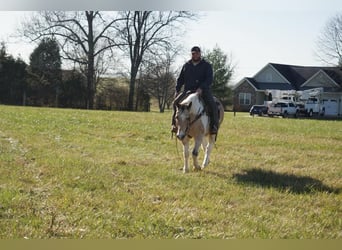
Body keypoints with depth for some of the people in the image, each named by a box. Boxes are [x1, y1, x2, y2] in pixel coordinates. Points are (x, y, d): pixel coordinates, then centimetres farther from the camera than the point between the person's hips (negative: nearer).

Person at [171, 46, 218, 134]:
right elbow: (180, 79, 18)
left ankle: (214, 126, -21)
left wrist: (201, 88, -23)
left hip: (203, 91, -3)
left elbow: (209, 79, -8)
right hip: (188, 90, 3)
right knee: (176, 102, -17)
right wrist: (177, 90, 4)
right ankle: (174, 124, -10)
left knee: (212, 105, -27)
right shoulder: (186, 65, 14)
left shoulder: (207, 65, 4)